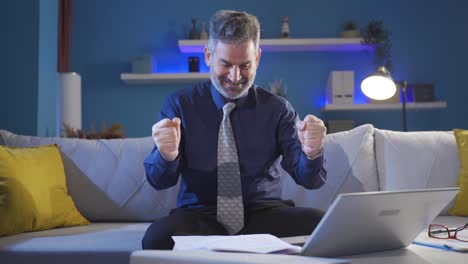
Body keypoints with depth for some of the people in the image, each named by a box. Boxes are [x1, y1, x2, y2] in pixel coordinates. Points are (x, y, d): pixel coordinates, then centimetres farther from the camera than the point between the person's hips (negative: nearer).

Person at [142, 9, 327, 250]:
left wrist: (311, 153, -25)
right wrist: (167, 154, -24)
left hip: (264, 215, 1)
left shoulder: (277, 109, 6)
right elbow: (159, 181, 0)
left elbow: (310, 180, -1)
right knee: (157, 237, -34)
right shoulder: (180, 105, 5)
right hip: (200, 217, -1)